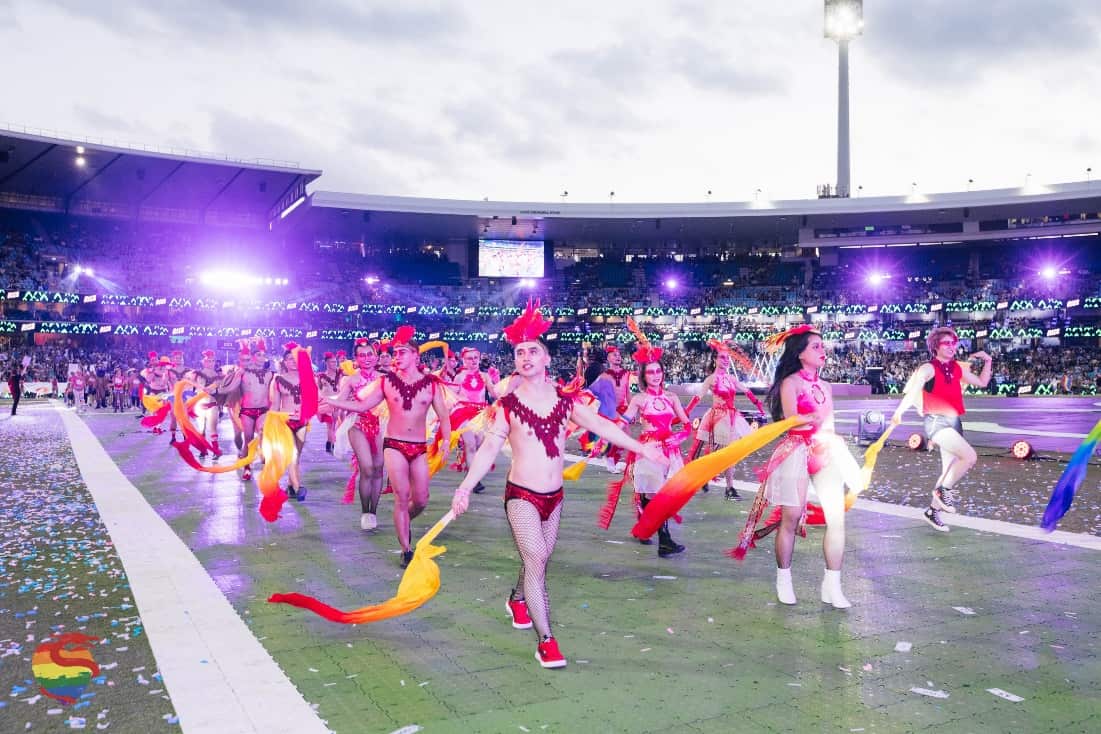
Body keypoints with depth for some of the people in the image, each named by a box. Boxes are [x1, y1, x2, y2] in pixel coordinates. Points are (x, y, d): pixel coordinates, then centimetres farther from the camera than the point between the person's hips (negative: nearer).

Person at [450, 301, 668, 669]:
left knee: (538, 561, 17)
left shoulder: (565, 401, 1)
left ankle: (517, 601, 48)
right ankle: (546, 641, -4)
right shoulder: (508, 405, -10)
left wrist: (642, 449, 4)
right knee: (535, 561, -11)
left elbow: (602, 426, 4)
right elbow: (489, 448, -15)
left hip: (554, 496, 4)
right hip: (522, 496, -4)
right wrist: (466, 487, -25)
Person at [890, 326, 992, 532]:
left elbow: (982, 382, 25)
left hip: (954, 422, 8)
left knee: (950, 470, 10)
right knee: (970, 456, -23)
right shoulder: (929, 368, -9)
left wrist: (988, 361, 15)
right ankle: (944, 489, -5)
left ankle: (932, 511, 21)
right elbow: (913, 389, -24)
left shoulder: (958, 368, 12)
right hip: (937, 422, -7)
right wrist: (900, 410, -38)